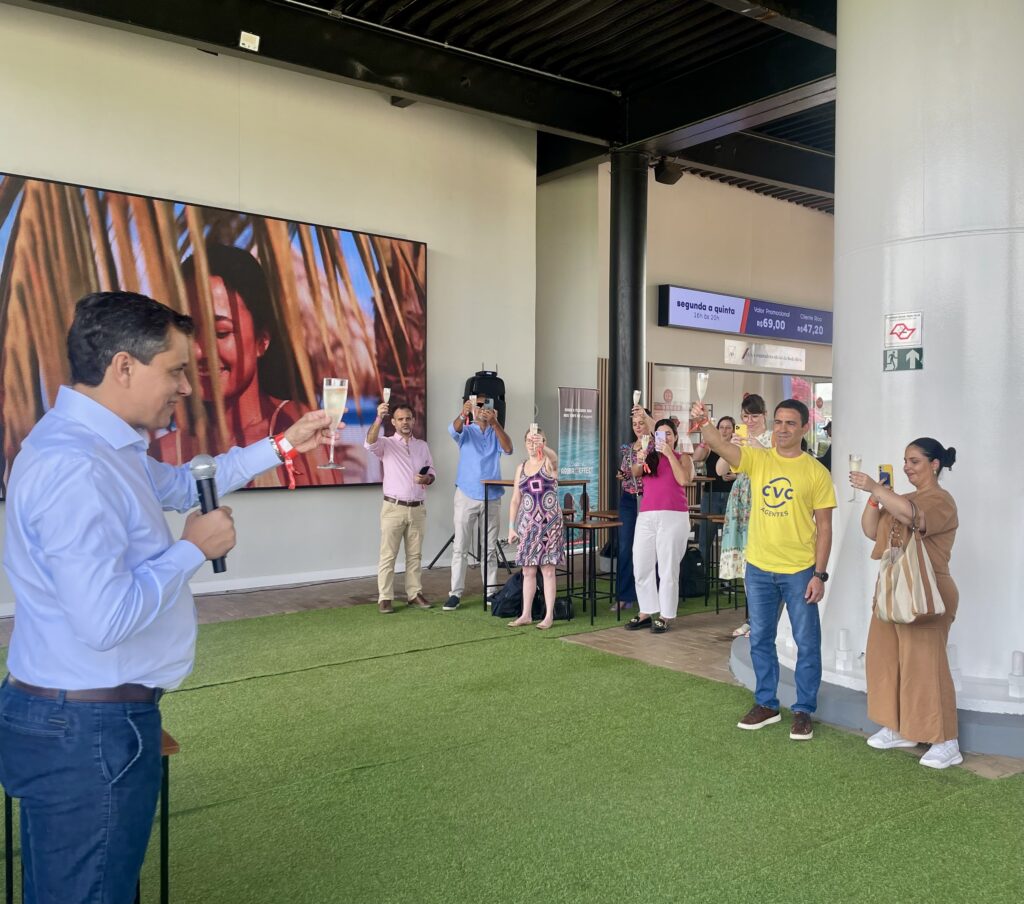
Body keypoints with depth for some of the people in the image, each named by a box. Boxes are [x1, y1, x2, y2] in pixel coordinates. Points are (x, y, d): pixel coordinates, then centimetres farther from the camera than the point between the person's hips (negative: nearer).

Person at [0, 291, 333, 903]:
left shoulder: (99, 444, 7)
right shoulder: (73, 468, -26)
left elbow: (180, 484, 24)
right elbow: (105, 620, -32)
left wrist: (283, 446, 22)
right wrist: (196, 549, -17)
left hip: (90, 720, 10)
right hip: (89, 733, -10)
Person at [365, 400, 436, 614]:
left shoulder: (422, 446, 12)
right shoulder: (386, 444, -2)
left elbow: (432, 473, 16)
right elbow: (370, 442, -25)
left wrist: (427, 479, -9)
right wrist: (378, 418, -39)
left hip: (417, 509, 4)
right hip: (394, 508, -4)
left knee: (415, 554, 10)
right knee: (388, 555, -1)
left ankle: (414, 594, 18)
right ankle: (384, 598, 3)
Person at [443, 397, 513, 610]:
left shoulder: (497, 432, 7)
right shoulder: (466, 431, 4)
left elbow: (508, 449, -15)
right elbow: (453, 429, -20)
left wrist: (494, 422, -30)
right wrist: (463, 414, -43)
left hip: (492, 497, 2)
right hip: (466, 496, -1)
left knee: (490, 548, 7)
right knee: (460, 547, -1)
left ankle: (490, 592, 14)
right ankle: (455, 593, 2)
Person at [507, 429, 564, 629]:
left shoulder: (549, 463, -3)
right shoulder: (521, 468, 10)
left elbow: (553, 455, -30)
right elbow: (515, 500, 11)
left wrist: (542, 447, -50)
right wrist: (511, 526, 5)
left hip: (549, 522, -4)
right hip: (528, 523, 4)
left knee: (547, 570, -1)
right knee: (528, 570, 8)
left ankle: (549, 615, 7)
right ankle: (526, 614, 16)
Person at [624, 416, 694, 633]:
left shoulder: (683, 458, 8)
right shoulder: (650, 457, 16)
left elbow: (684, 480, -10)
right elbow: (634, 473, -2)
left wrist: (670, 454, -8)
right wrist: (639, 461, -23)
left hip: (674, 517, -4)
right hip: (646, 517, 4)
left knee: (668, 568, 0)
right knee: (641, 567, 6)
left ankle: (665, 616, 8)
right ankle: (647, 612, 17)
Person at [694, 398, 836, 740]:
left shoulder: (816, 471, -5)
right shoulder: (757, 459, 0)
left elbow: (824, 528, -4)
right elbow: (719, 444, -19)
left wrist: (819, 575, -8)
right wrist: (703, 421, -40)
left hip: (800, 571, -2)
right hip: (759, 568, 3)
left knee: (807, 643, 7)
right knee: (760, 641, 14)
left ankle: (803, 710, 23)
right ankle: (766, 704, 30)